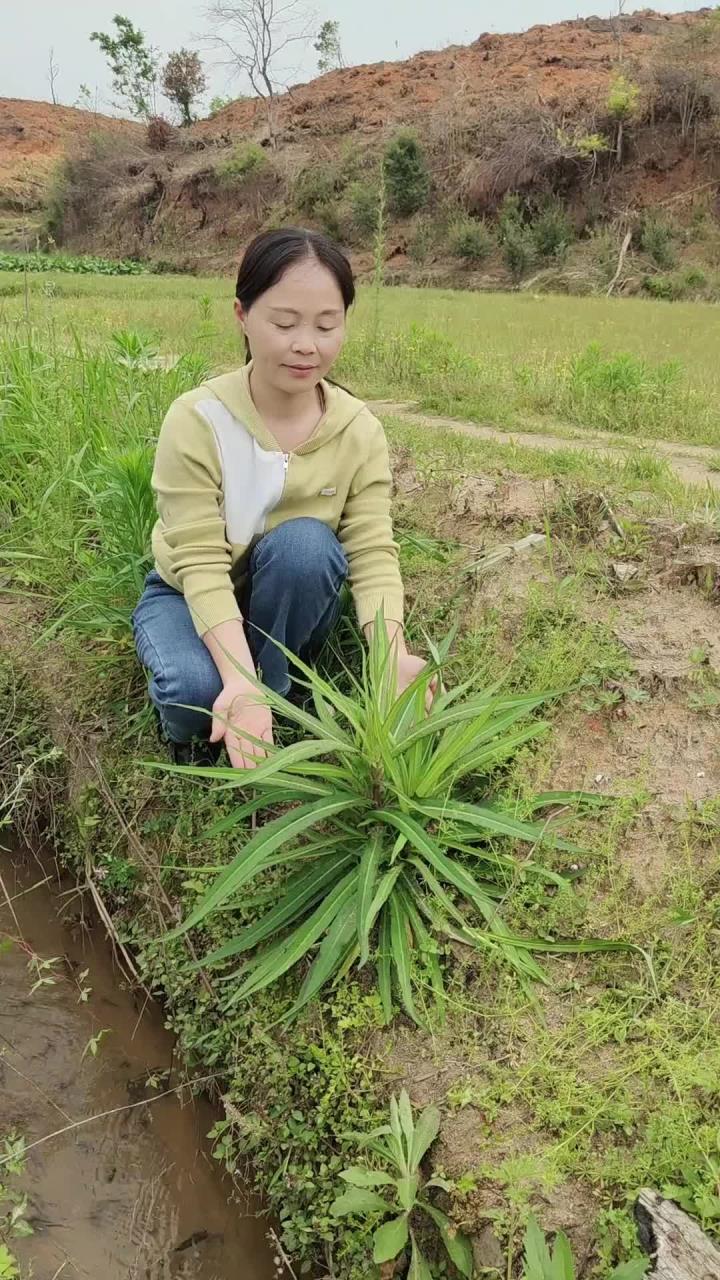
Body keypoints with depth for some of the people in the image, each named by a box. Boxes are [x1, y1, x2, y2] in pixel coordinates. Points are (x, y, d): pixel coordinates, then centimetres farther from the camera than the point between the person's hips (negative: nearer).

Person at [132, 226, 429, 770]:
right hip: (187, 595, -2)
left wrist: (393, 655, -40)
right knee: (197, 686, -34)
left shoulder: (360, 430, -16)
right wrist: (240, 680, -44)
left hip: (287, 602, 2)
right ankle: (195, 732, 4)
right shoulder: (196, 420, -26)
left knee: (305, 542, -32)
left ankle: (273, 707, -12)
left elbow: (373, 553, -21)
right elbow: (201, 563, -29)